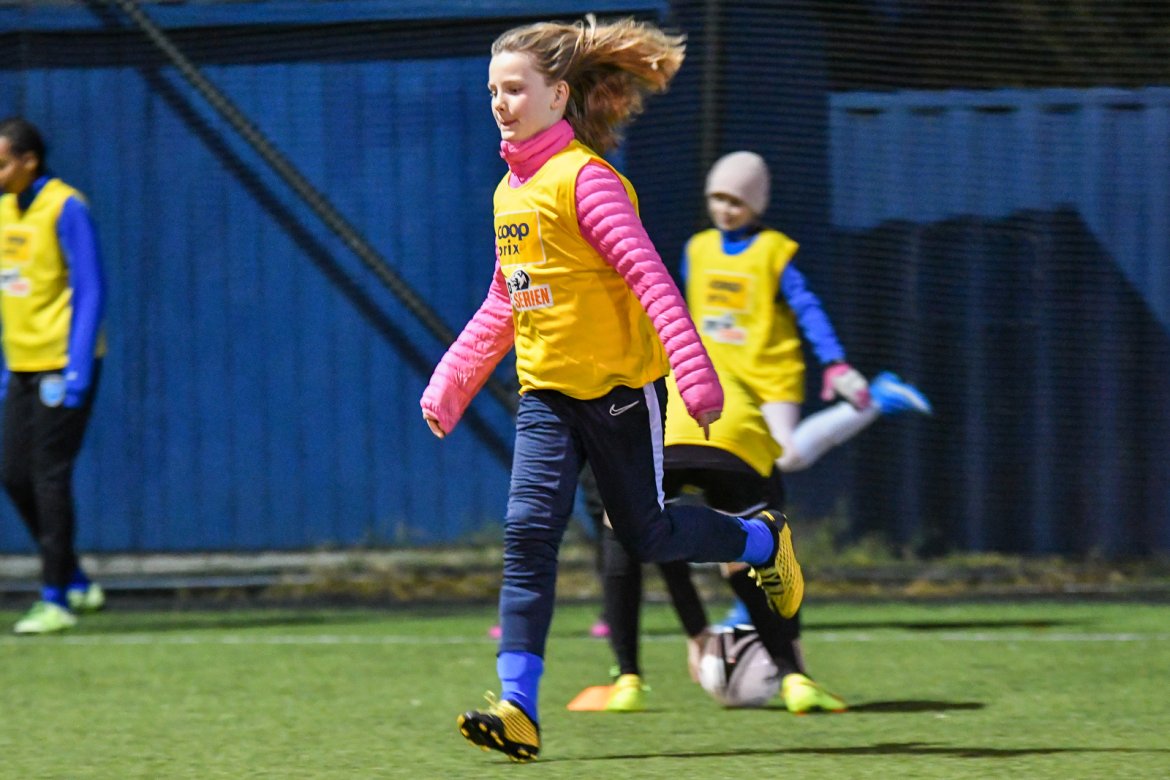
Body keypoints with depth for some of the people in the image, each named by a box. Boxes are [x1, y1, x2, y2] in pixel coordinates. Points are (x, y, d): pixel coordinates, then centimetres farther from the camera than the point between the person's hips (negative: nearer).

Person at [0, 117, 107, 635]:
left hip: (61, 366, -8)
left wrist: (76, 372, -17)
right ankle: (75, 583, 18)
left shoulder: (65, 209, -12)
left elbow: (90, 292, -13)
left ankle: (56, 601, -1)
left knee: (49, 476, -7)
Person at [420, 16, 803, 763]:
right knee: (528, 533, -8)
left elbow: (648, 276, -21)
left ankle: (764, 540, 37)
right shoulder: (510, 189, 10)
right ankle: (519, 709, -13)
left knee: (645, 533, 7)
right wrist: (451, 382, 18)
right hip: (547, 393, 6)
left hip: (621, 386, -6)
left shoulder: (585, 178, -15)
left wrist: (694, 371, -28)